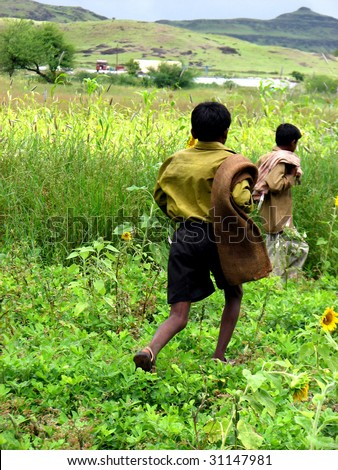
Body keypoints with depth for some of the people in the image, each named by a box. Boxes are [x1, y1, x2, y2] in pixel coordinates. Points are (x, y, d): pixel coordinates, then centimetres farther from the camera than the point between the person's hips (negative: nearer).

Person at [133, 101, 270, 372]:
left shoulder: (176, 159, 8)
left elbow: (159, 195, 17)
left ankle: (151, 350, -23)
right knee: (234, 295, 24)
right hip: (217, 238, -3)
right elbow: (240, 202, -18)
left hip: (183, 237, 3)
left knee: (179, 315, 5)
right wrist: (249, 191, 4)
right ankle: (219, 358, 23)